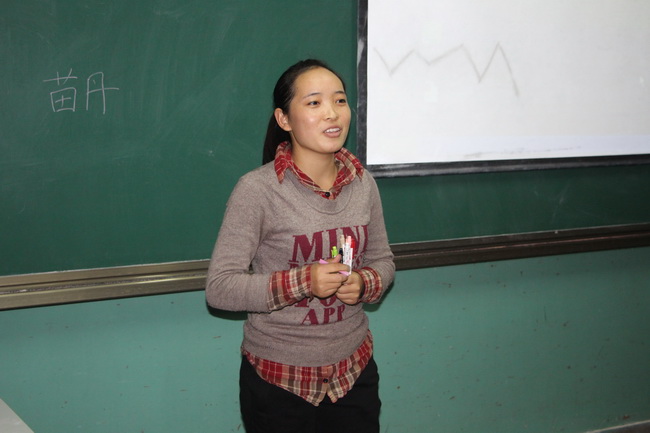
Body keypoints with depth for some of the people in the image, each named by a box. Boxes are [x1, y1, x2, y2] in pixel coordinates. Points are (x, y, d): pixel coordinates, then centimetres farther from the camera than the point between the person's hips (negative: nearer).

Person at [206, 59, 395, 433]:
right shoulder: (257, 189, -16)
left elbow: (383, 260, 12)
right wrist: (302, 282, -26)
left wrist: (364, 283, -11)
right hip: (279, 379, -4)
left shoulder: (362, 183, 0)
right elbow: (219, 288, -16)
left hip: (354, 371, 5)